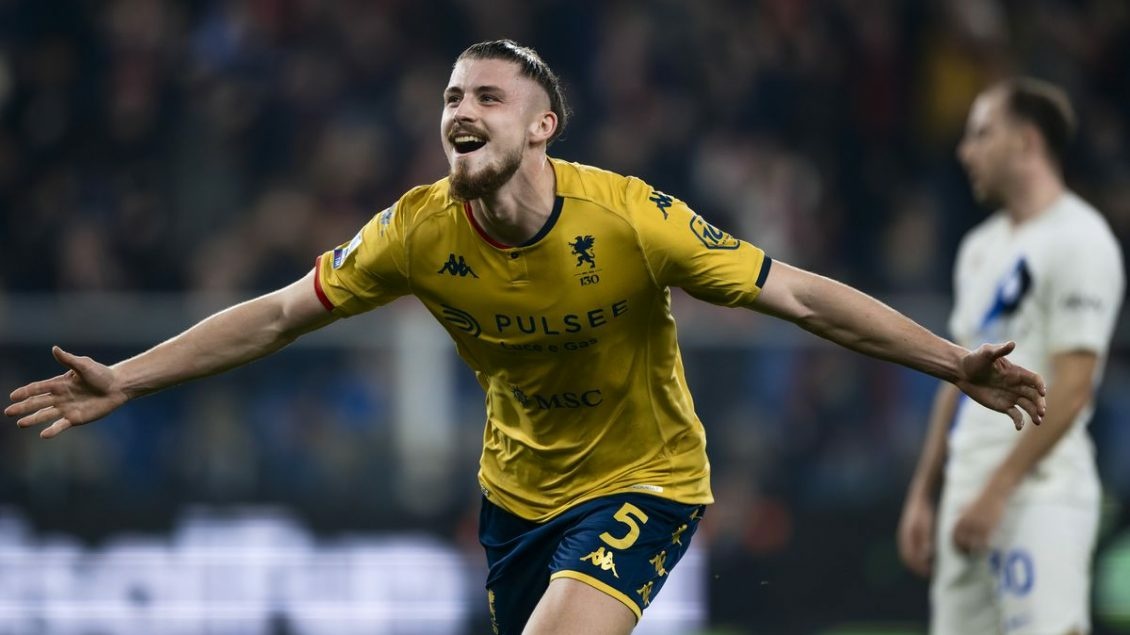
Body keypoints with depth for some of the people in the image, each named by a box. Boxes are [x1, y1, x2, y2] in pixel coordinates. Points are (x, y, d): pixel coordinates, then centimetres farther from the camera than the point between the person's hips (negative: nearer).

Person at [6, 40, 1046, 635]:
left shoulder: (631, 219, -24)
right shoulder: (419, 233, -14)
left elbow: (802, 296, -20)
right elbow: (277, 316, -3)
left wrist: (958, 365, -23)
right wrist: (122, 381, -6)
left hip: (643, 482, -5)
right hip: (519, 488, 5)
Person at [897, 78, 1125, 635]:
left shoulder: (1077, 239, -9)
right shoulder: (981, 247, 18)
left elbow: (1072, 386, -16)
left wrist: (998, 490, -19)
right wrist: (922, 494, 18)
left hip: (1039, 494, -9)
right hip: (970, 496, 9)